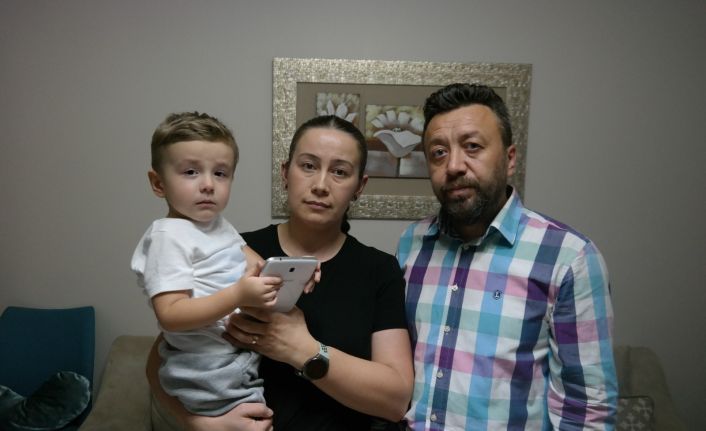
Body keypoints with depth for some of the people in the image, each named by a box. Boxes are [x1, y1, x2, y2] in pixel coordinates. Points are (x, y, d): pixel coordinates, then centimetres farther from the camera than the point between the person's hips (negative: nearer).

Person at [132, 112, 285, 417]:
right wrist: (238, 296, -33)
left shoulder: (221, 225, 10)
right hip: (211, 375, -8)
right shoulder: (168, 237, -18)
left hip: (243, 355, 9)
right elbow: (171, 316, -24)